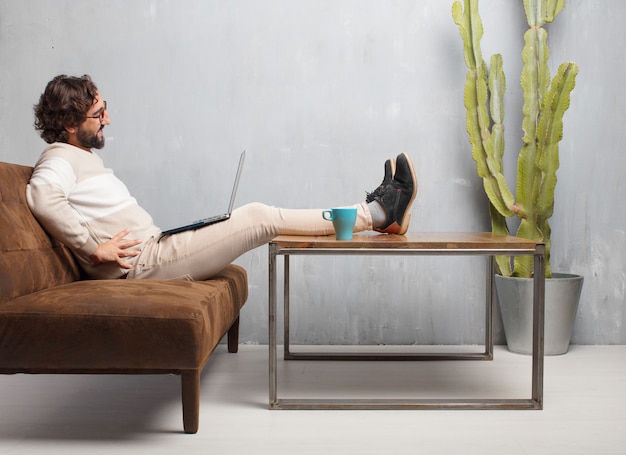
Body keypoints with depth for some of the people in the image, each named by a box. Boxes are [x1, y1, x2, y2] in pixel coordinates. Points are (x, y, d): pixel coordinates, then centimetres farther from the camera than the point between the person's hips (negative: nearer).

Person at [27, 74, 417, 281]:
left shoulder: (84, 157, 22)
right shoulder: (59, 159, -9)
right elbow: (44, 197, -32)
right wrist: (95, 248, -27)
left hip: (153, 250, 10)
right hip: (144, 263, -10)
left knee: (257, 217, 6)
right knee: (260, 217, -12)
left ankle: (375, 212, 9)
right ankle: (378, 213, -3)